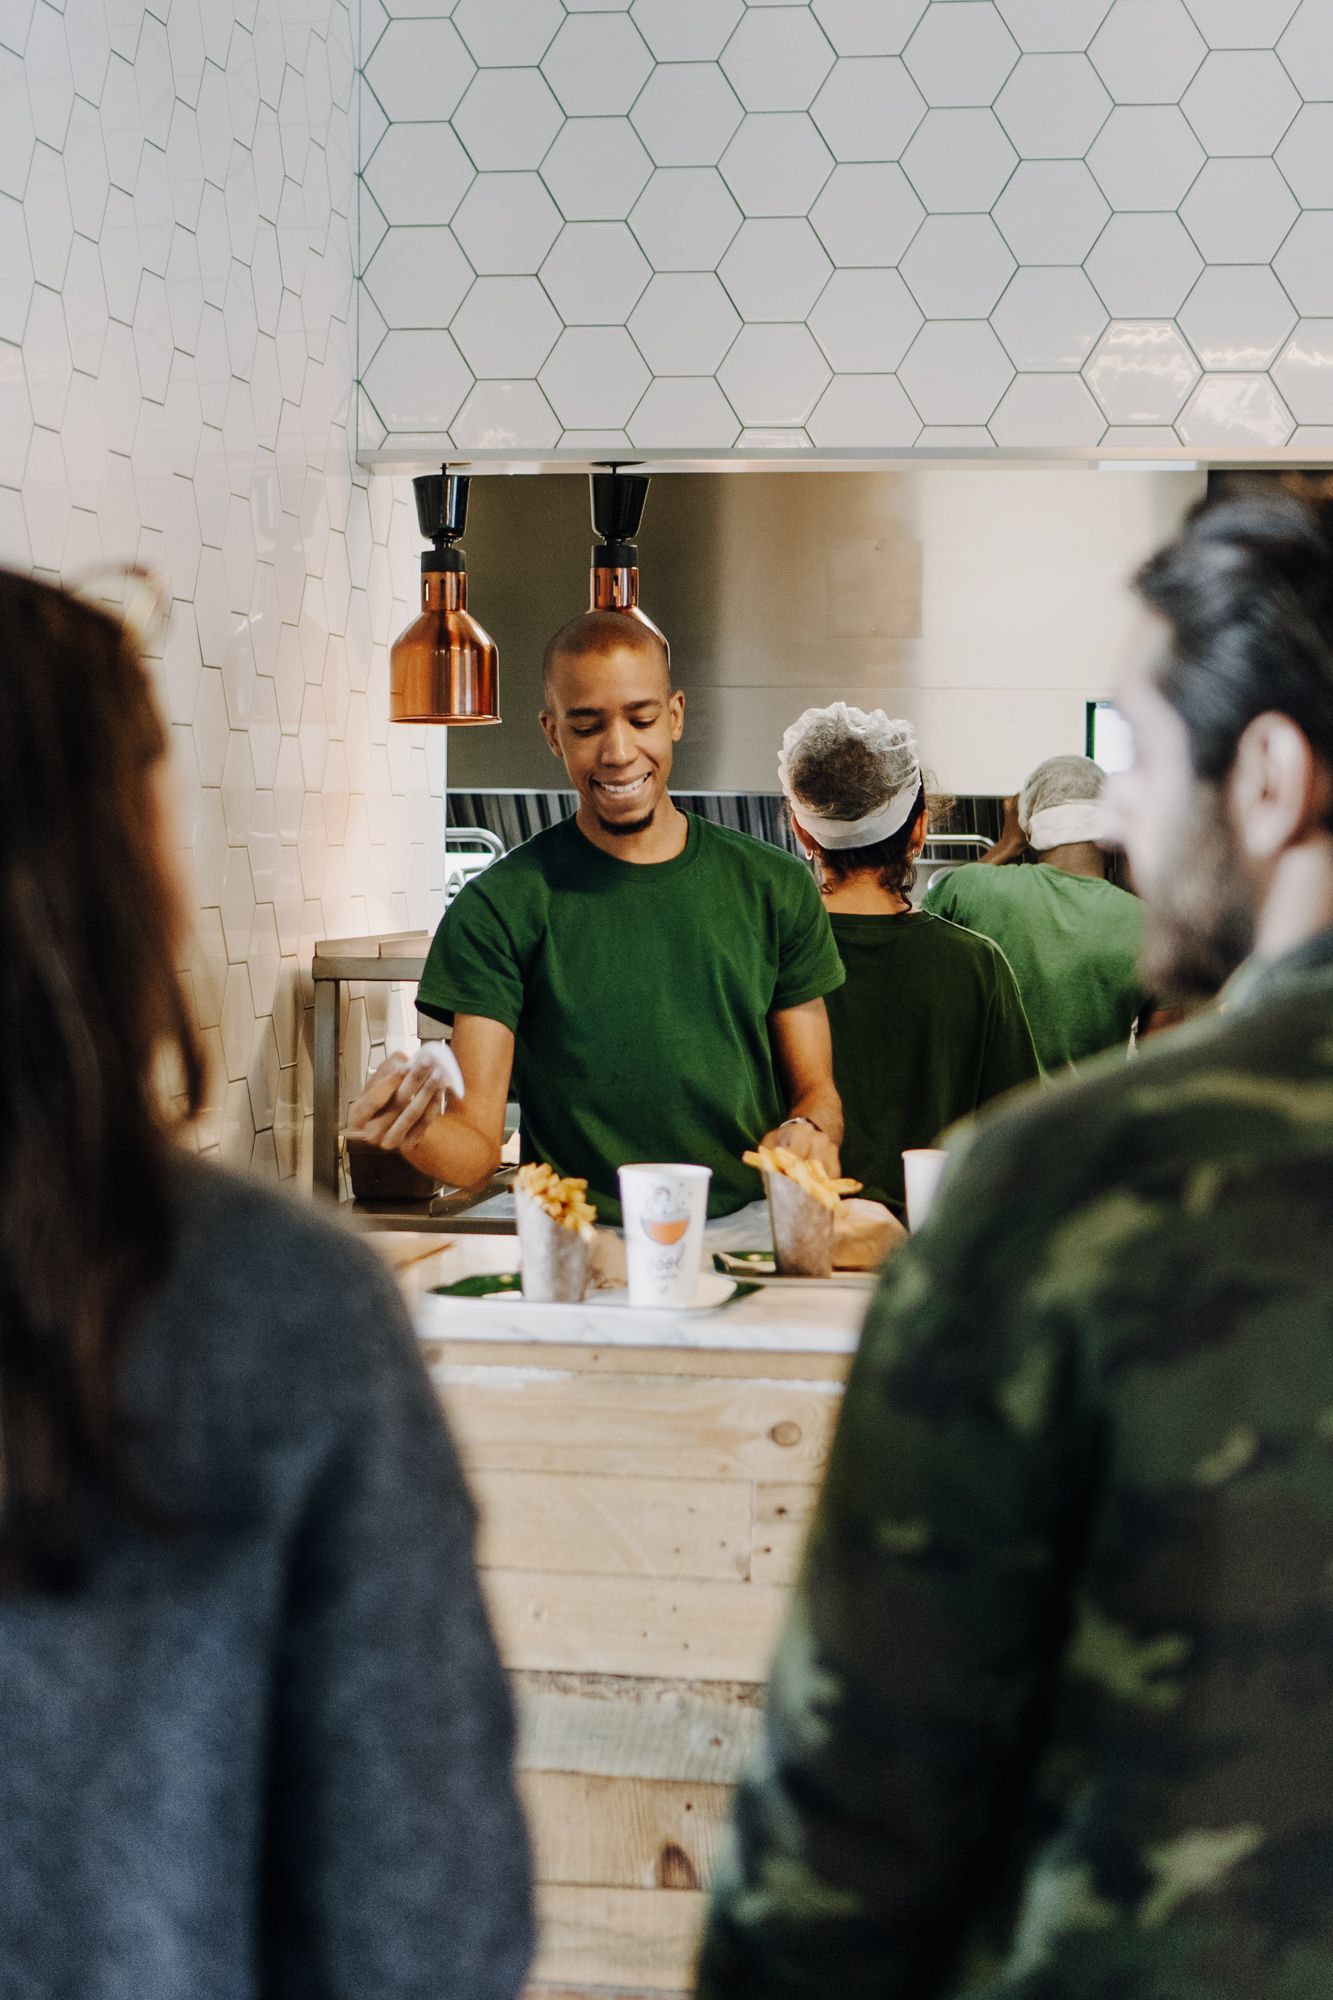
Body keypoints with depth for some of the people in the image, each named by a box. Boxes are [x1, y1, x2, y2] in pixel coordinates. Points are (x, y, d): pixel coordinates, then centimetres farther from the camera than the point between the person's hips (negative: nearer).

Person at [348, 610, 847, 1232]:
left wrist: (809, 1131, -8)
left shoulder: (775, 888, 12)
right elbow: (478, 1146, -3)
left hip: (750, 1229, 2)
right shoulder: (496, 911, 3)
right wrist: (420, 1136, -27)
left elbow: (815, 1088, 17)